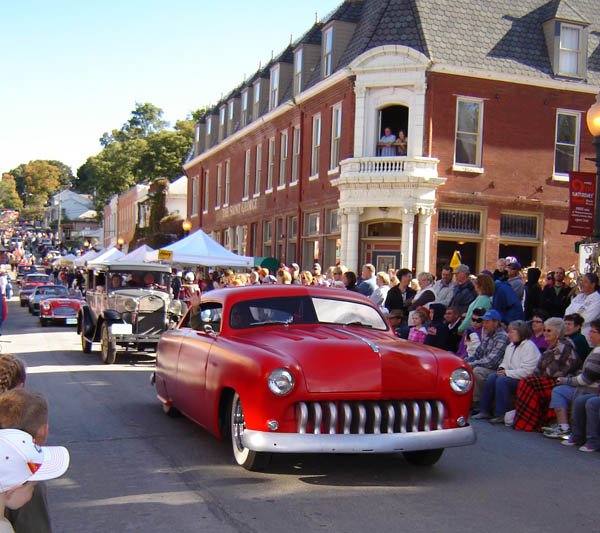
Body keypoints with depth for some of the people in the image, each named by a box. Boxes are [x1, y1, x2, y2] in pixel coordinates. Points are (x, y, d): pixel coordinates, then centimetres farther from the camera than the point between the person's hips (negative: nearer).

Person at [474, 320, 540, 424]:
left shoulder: (529, 347, -14)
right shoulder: (510, 346, 15)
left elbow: (526, 371, -22)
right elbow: (505, 362, 25)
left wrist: (507, 372, -18)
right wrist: (502, 369, 0)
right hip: (512, 376, 8)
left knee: (502, 380, -29)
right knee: (492, 377, -14)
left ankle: (501, 415, -22)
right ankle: (484, 410, -10)